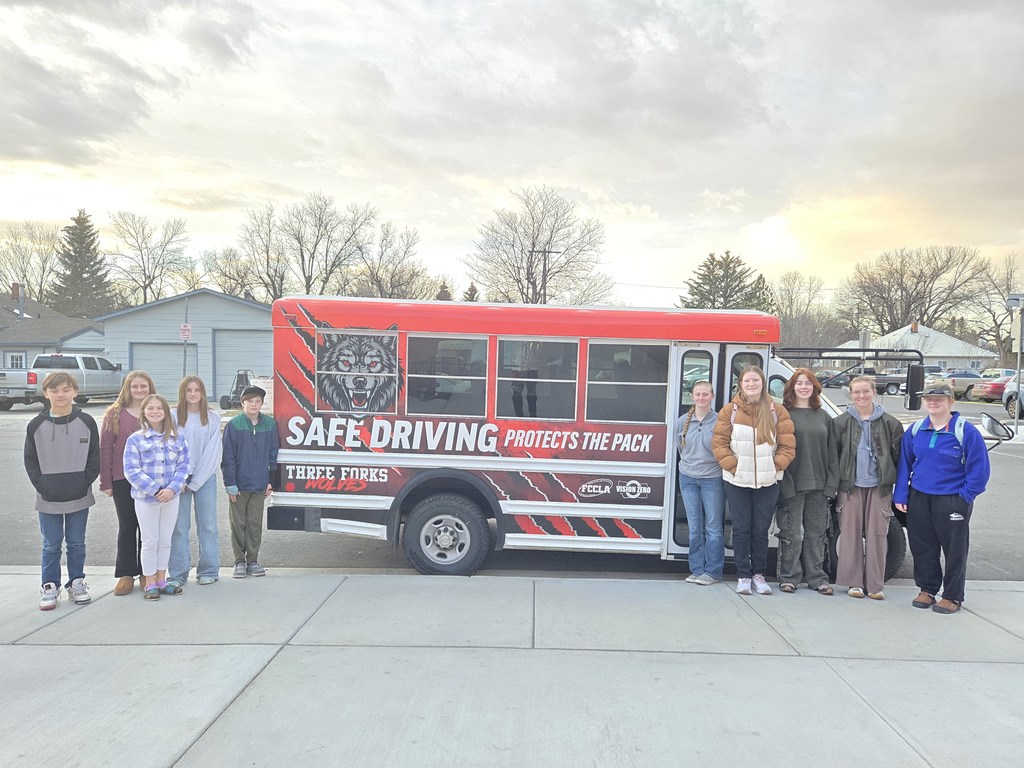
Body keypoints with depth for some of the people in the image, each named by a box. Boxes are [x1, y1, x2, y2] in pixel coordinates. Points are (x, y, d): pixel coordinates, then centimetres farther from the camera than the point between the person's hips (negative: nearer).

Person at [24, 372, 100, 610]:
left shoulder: (86, 422, -3)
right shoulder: (36, 425, -2)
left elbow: (94, 458, 1)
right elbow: (30, 461, 2)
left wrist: (84, 483, -8)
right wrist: (42, 486, -7)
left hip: (79, 497, 0)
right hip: (48, 499, 0)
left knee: (77, 544, 11)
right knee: (51, 545, 9)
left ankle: (76, 582, 25)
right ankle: (50, 587, 22)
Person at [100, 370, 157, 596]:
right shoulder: (114, 414, 0)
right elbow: (105, 449, 0)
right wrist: (105, 482, -4)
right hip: (123, 480, 0)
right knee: (126, 527, 8)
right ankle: (126, 574, 18)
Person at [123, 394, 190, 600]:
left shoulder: (177, 438, 1)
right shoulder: (135, 439, -7)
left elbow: (183, 466, 0)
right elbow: (131, 471, -11)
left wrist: (172, 488, -14)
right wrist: (155, 490, -18)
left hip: (171, 497, 3)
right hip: (145, 498, -3)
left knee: (165, 540, 12)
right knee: (150, 541, 6)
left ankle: (161, 580, 26)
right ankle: (150, 583, 18)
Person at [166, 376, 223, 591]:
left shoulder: (213, 418, 2)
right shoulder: (173, 417, 2)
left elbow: (212, 452, -1)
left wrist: (195, 482, -6)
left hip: (205, 477, 0)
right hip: (179, 477, 0)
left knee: (207, 524, 3)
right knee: (178, 526, 1)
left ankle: (208, 570, 12)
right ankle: (177, 573, 8)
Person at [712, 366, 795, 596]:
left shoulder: (777, 411, 1)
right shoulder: (729, 411, 0)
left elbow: (788, 445, 1)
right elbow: (719, 443, -2)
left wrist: (775, 467, -7)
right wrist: (733, 466, -9)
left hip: (767, 482, 1)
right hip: (737, 481, -1)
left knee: (761, 530, 8)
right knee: (741, 529, 5)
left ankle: (758, 574, 21)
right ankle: (743, 576, 14)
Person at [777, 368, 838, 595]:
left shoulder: (823, 416, 12)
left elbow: (832, 452, 11)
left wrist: (832, 483, 3)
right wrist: (783, 482, -15)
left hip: (818, 485, 4)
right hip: (792, 484, -4)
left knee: (816, 533, 11)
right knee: (791, 533, 2)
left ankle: (816, 577, 20)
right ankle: (789, 577, 12)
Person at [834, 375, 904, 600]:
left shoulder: (889, 423, 3)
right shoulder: (842, 422, 2)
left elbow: (899, 454, 6)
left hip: (879, 486, 0)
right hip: (850, 485, 0)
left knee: (877, 534, 1)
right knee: (850, 533, 2)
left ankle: (875, 585, 10)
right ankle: (854, 582, 11)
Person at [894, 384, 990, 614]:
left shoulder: (966, 431, -9)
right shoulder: (915, 430, 4)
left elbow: (979, 468, -7)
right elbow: (904, 463, 8)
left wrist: (964, 497, -10)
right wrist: (900, 495, 3)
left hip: (952, 501, -4)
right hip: (919, 498, 4)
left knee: (954, 550, 5)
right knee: (922, 547, 11)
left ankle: (952, 596, 17)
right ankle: (927, 590, 25)